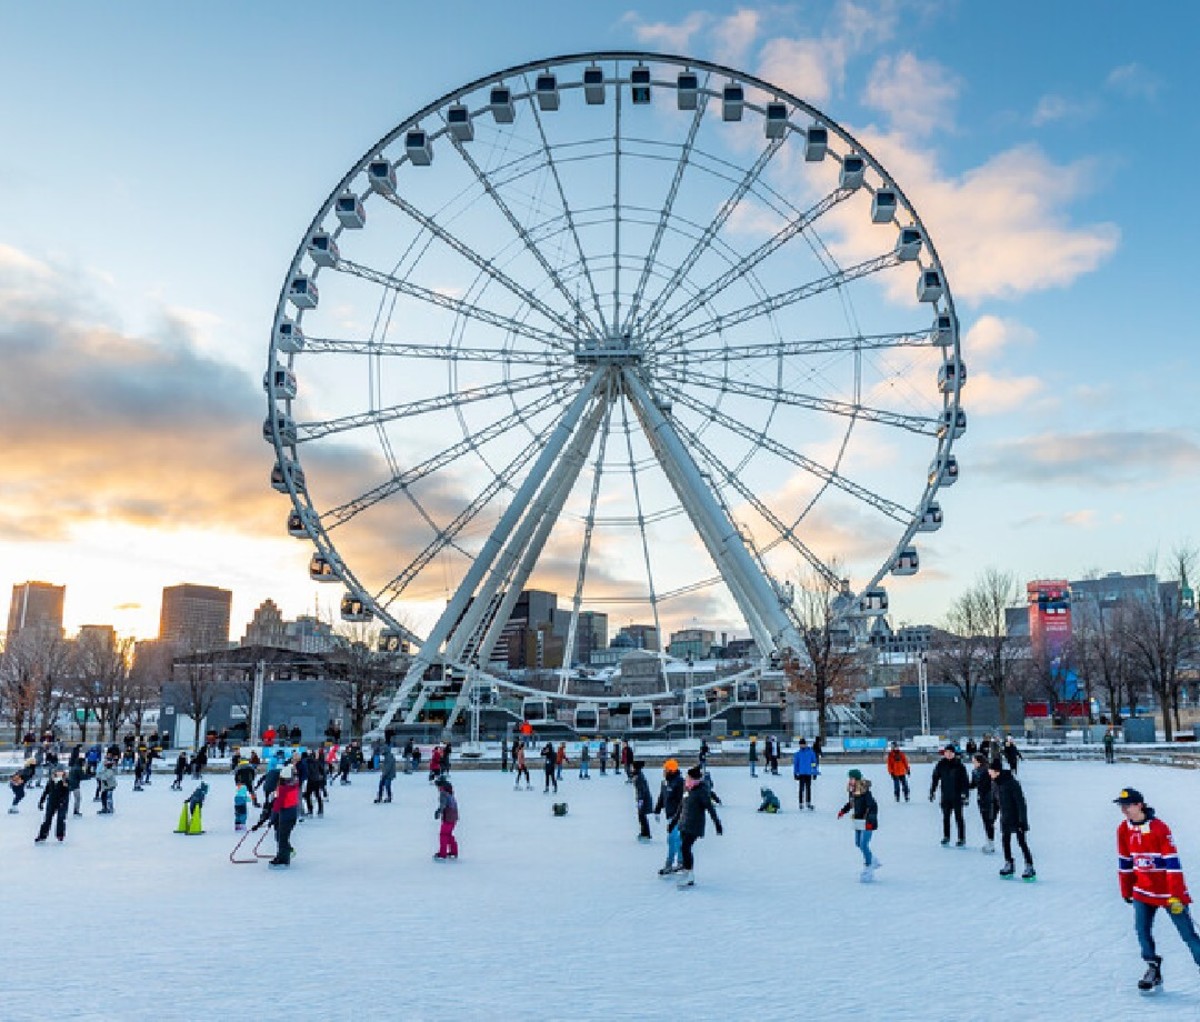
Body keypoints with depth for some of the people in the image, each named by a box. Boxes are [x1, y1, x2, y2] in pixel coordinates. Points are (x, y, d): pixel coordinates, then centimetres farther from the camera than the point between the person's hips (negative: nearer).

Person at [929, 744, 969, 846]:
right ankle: (946, 836, 22)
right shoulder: (941, 764, 1)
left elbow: (965, 780, -5)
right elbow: (935, 778, 9)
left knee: (958, 817, 0)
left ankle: (961, 838, 8)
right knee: (946, 817, 11)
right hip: (945, 795, 3)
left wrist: (966, 795, -8)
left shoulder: (959, 765, -7)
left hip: (957, 795, -3)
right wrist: (932, 791, 8)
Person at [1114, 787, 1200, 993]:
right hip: (1144, 890, 5)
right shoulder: (1124, 829, 0)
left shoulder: (1159, 828, -18)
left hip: (1168, 891, -5)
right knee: (1142, 929, -4)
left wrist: (1176, 896, -20)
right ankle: (1153, 970, 12)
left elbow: (1173, 862, -19)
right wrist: (1126, 891, 15)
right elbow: (1125, 862, 10)